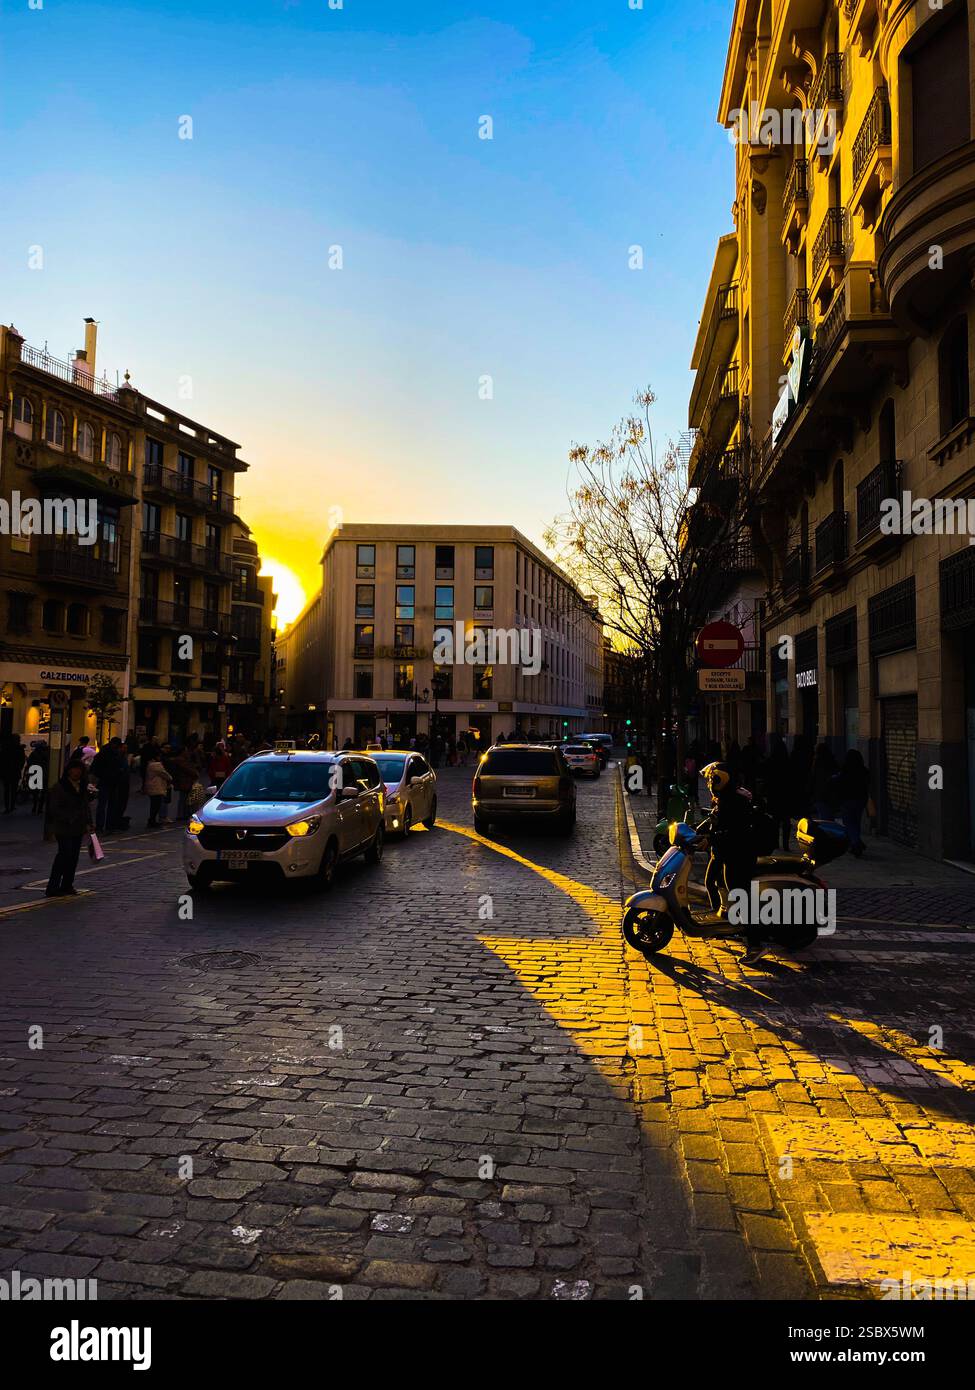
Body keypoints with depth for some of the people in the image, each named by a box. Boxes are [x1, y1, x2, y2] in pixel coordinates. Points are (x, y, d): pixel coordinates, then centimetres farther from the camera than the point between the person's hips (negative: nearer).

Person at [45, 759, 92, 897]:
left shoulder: (82, 787, 12)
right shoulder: (59, 787, -7)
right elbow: (54, 808, -11)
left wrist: (87, 823, 9)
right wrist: (69, 819, -19)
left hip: (78, 829, 6)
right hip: (63, 829, -6)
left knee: (73, 857, 7)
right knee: (65, 854, -11)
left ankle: (67, 886, 17)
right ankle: (52, 888, -6)